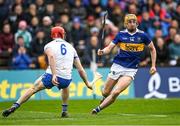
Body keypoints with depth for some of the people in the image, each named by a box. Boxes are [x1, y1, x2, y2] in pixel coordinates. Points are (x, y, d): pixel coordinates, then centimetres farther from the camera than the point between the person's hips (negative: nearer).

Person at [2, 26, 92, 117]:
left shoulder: (49, 45, 9)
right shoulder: (71, 47, 20)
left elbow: (51, 56, -16)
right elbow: (80, 70, 18)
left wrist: (54, 75, -24)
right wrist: (87, 83, 28)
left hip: (51, 76, -3)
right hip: (66, 80, 3)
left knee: (34, 88, 13)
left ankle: (15, 106, -2)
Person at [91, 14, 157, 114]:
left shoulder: (142, 35, -2)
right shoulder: (121, 34, 0)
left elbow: (152, 49, 10)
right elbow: (109, 48, -1)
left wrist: (153, 65, 4)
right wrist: (103, 52, -23)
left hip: (131, 69, -2)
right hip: (118, 66, 2)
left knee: (116, 92, -20)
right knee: (105, 93, 6)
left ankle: (98, 109, -10)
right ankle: (106, 99, 42)